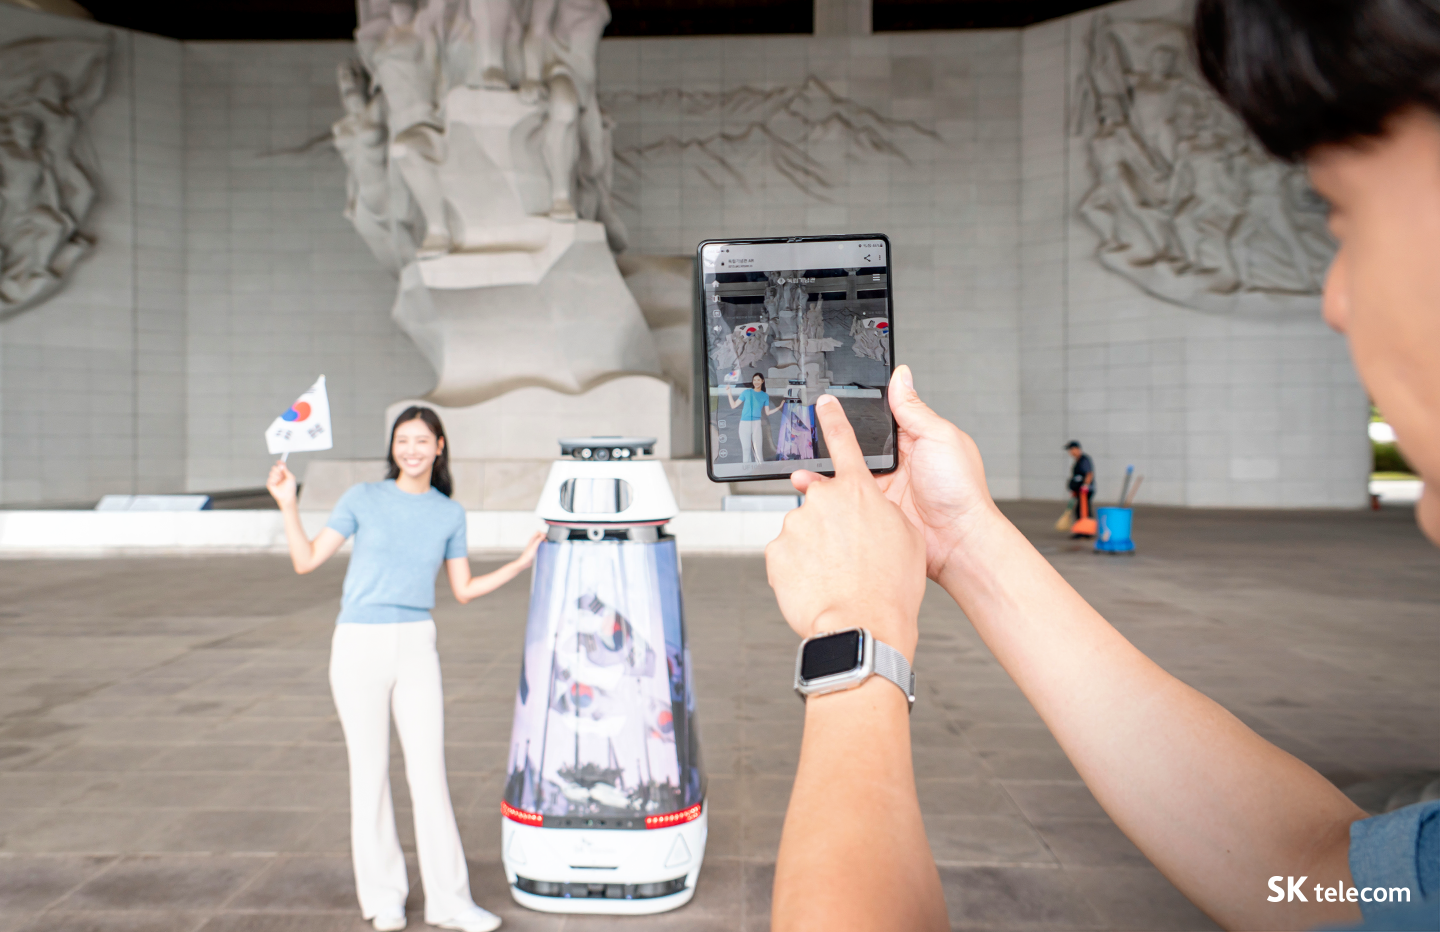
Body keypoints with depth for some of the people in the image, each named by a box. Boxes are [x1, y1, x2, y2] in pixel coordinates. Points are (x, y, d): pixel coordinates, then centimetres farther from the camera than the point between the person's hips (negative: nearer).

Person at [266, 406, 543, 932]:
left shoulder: (450, 513, 6)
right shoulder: (363, 498, 0)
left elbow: (464, 590, 11)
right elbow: (306, 560, 2)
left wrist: (522, 562, 5)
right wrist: (287, 504, -8)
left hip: (417, 650, 2)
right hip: (359, 646, -1)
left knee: (429, 772, 1)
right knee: (370, 771, 7)